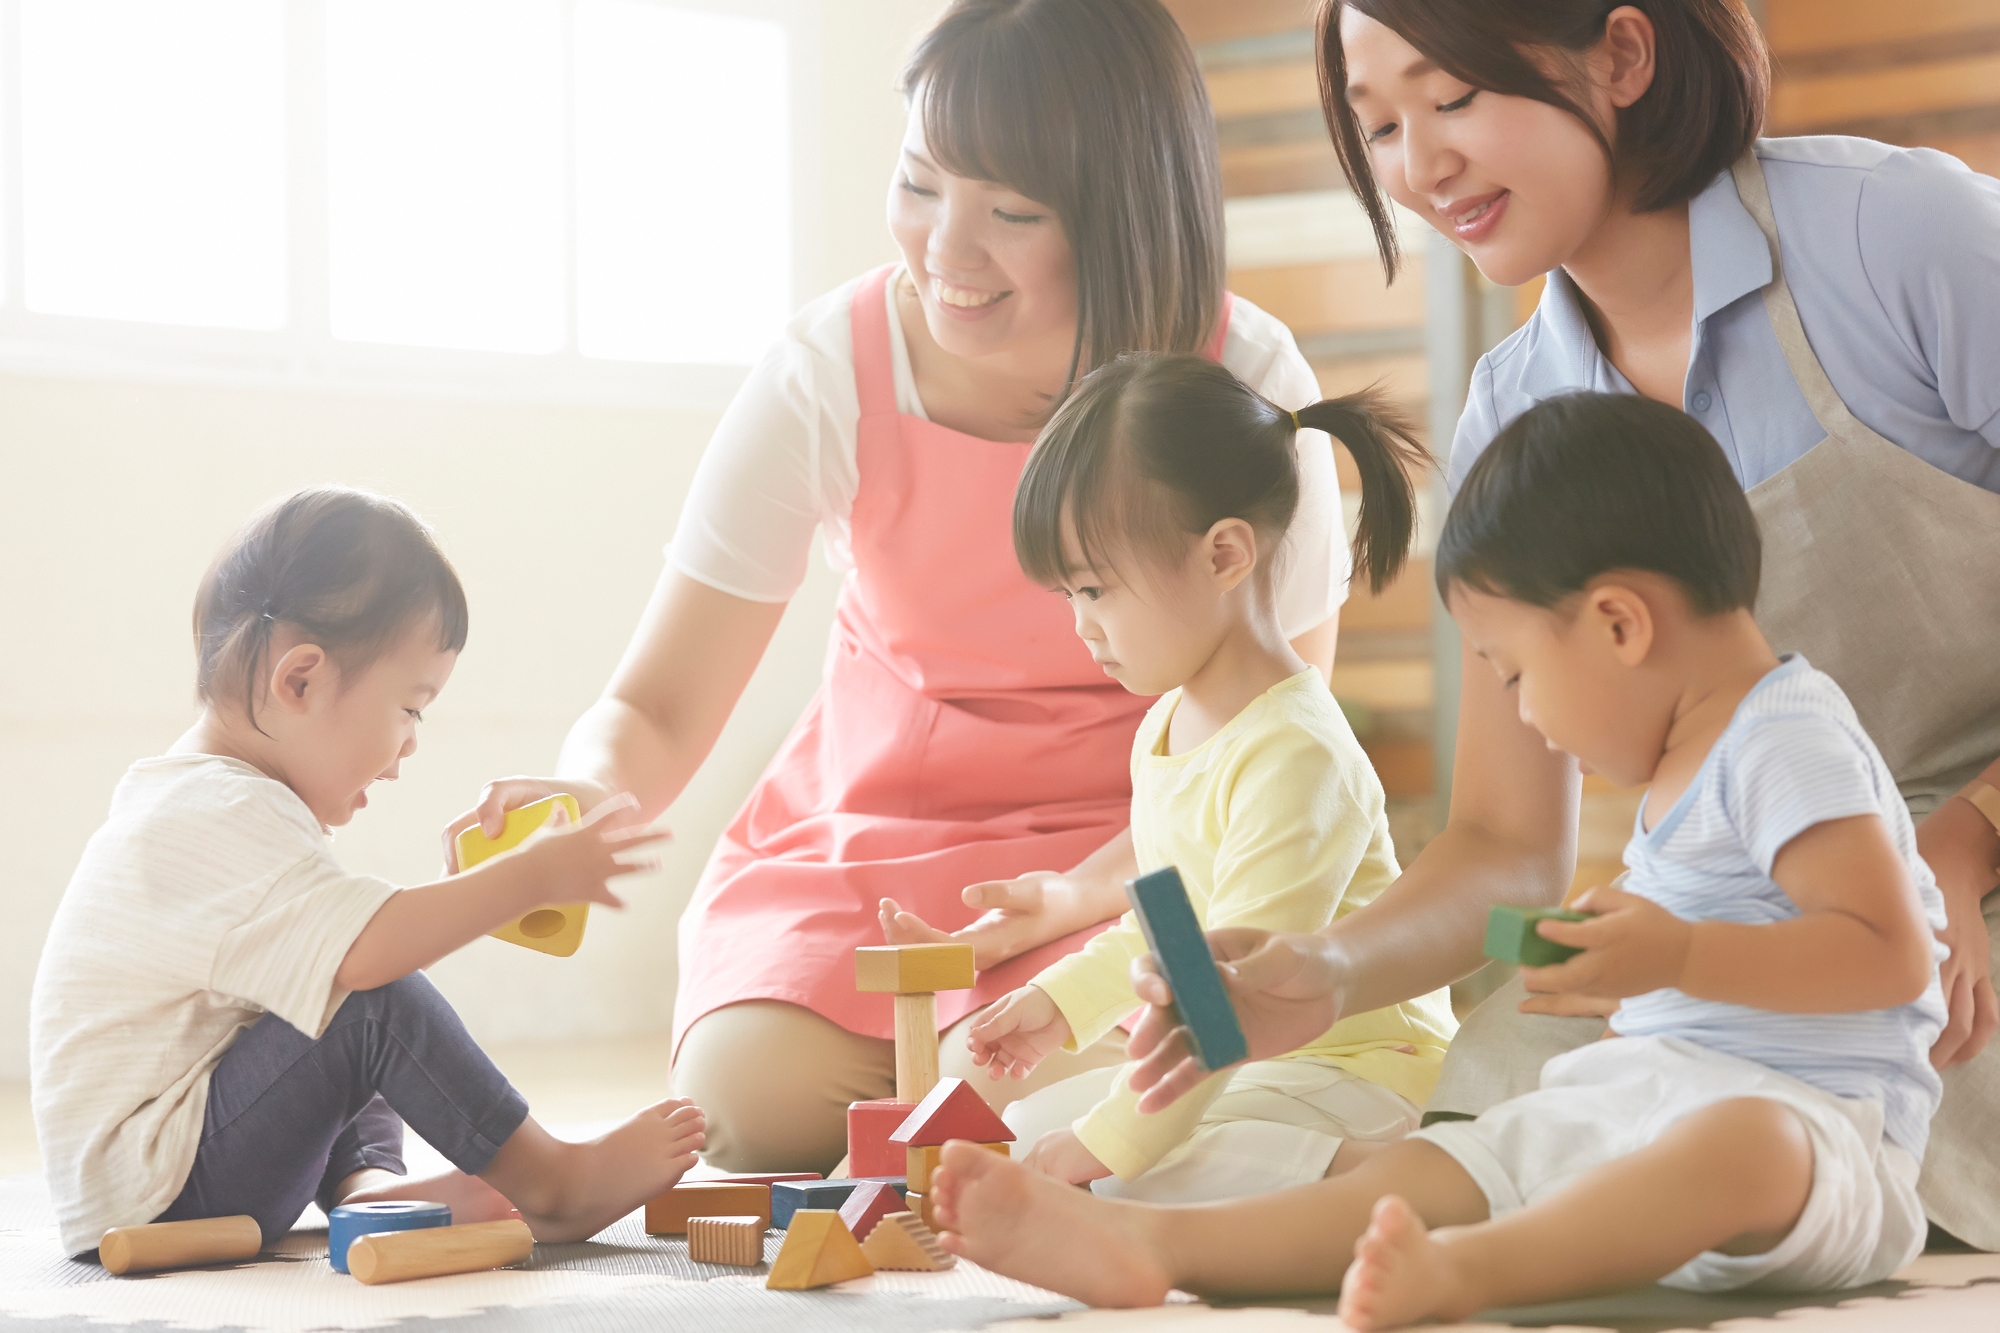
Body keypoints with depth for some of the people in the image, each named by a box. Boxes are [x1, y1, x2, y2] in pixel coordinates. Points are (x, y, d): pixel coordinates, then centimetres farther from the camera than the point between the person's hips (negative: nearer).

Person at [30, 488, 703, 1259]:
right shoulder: (221, 819, -22)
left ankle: (369, 1183, -2)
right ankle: (552, 1183, -12)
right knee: (375, 1009, -23)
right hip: (146, 1189, -11)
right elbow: (366, 949, -33)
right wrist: (532, 877, -24)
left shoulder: (195, 794, 14)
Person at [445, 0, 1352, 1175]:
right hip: (872, 813, 1)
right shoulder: (830, 377, -16)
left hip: (1144, 839, -1)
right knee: (754, 1099, -25)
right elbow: (654, 712, -12)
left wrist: (1083, 894, -24)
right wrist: (591, 792, -37)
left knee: (1022, 1092, -30)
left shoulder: (1247, 387, -17)